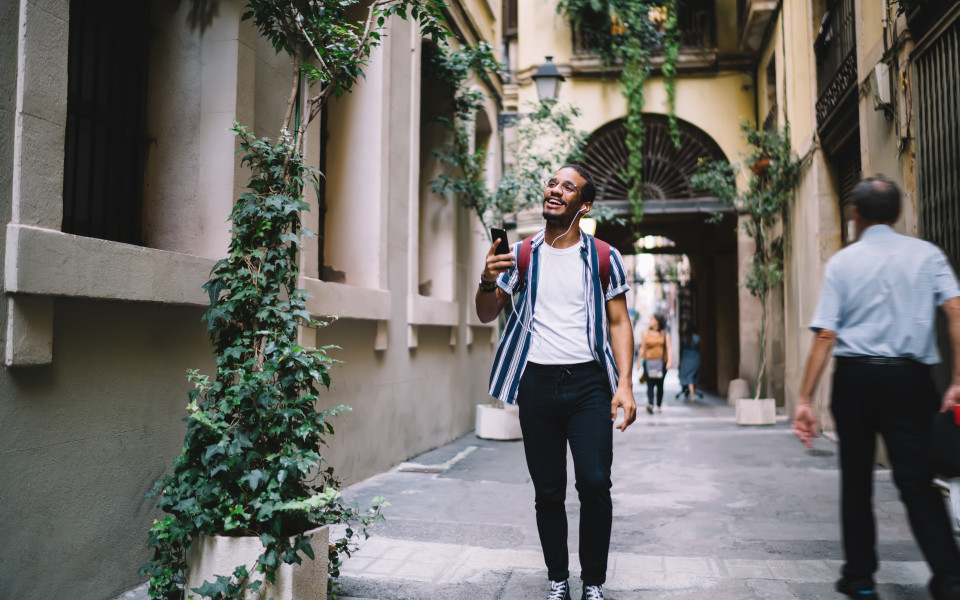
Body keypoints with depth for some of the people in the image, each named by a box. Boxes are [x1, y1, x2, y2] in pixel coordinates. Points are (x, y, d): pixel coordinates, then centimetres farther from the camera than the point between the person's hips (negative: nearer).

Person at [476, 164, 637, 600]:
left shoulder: (604, 258, 7)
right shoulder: (521, 256, 9)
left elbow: (619, 322, 5)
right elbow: (486, 316, 8)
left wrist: (624, 384, -7)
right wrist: (488, 282, -14)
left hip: (589, 383, -1)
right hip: (537, 382, 2)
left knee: (594, 482, -11)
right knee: (547, 491, 6)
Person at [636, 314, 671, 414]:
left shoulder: (665, 334, 6)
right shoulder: (646, 333, 7)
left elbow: (668, 348, 1)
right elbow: (642, 349, 10)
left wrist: (669, 361, -10)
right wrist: (639, 362, 9)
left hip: (662, 363, 1)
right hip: (649, 362, -1)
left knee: (660, 384, 6)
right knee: (650, 384, -12)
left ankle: (659, 406, 13)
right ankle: (650, 404, -24)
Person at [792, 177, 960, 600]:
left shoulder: (842, 262, 1)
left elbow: (825, 335, -6)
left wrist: (805, 398, -6)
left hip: (854, 376, 0)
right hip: (908, 376, 1)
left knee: (856, 478, 11)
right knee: (916, 480, 6)